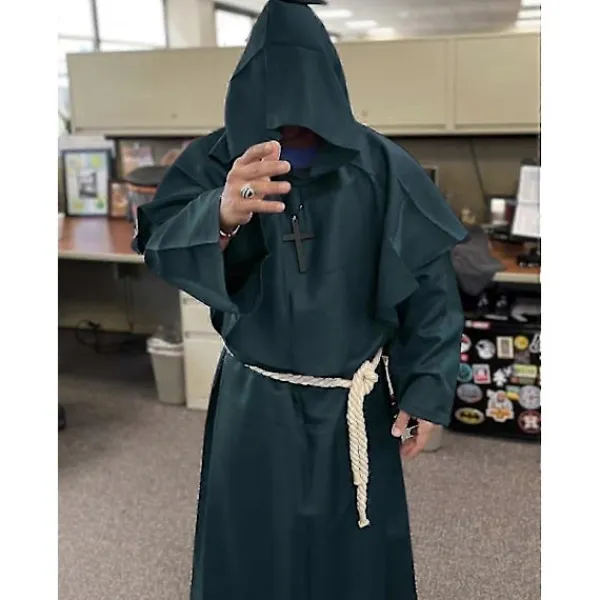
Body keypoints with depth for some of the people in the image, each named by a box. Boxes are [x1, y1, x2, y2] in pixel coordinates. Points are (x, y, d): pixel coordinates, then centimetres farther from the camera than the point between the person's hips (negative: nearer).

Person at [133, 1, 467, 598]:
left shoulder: (380, 165, -7)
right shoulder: (215, 161, -7)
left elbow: (428, 281, -4)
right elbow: (160, 245, -22)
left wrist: (427, 392, -9)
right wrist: (221, 214, -44)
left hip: (353, 407, 0)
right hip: (254, 405, 1)